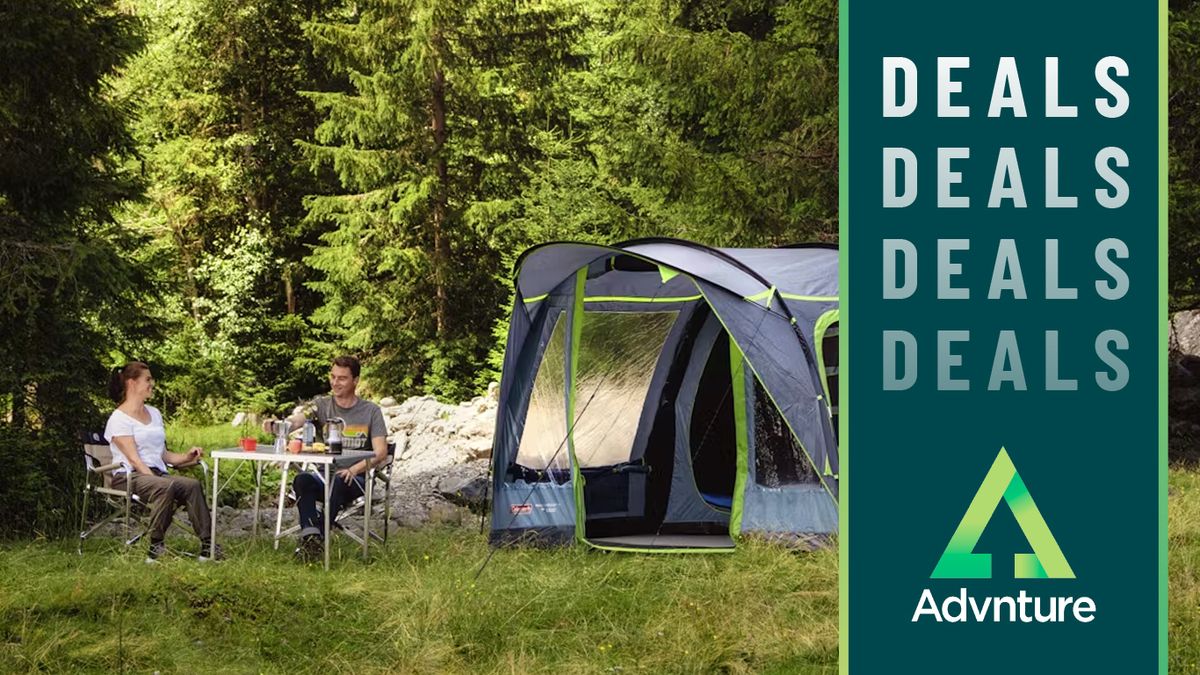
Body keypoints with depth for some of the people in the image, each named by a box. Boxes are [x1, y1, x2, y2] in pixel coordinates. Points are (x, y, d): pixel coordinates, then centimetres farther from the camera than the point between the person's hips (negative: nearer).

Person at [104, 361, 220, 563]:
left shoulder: (154, 413, 23)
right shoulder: (119, 418, -2)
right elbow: (133, 458, -12)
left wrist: (186, 457, 2)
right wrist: (155, 480, -22)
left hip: (157, 473, 7)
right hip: (129, 477, -7)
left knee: (192, 485, -24)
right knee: (166, 486, -37)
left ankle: (206, 544, -30)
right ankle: (155, 547, -31)